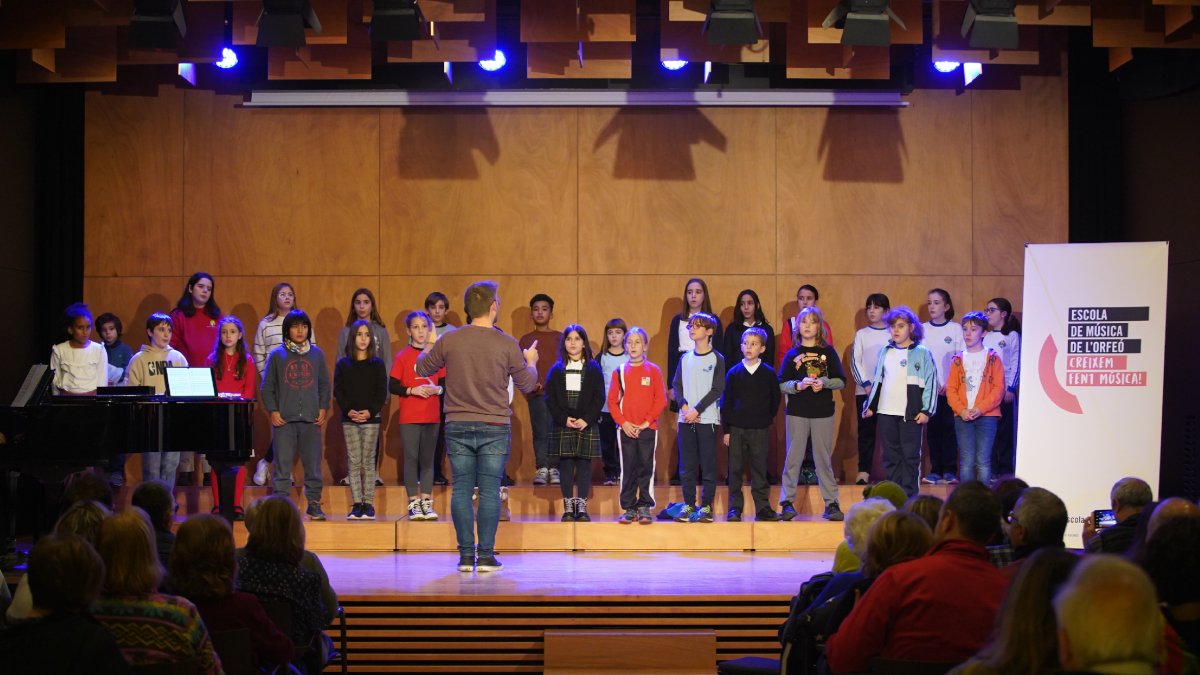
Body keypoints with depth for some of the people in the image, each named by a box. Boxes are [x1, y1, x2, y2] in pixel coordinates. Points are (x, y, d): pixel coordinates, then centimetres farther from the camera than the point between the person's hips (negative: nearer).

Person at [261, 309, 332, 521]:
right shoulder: (277, 354, 4)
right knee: (282, 464, -2)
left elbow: (324, 384, 13)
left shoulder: (316, 354, 10)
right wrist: (272, 411, -4)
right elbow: (267, 386, 5)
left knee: (313, 464, 3)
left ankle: (314, 504, 11)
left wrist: (323, 409, 3)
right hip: (284, 420, -2)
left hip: (311, 420, 2)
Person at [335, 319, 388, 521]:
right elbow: (337, 391, 3)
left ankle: (369, 504, 0)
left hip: (370, 419, -1)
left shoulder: (377, 364, 4)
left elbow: (382, 392, 0)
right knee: (353, 462, 0)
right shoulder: (343, 364, 7)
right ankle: (357, 504, 1)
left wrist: (370, 411, -13)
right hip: (349, 420, 1)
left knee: (368, 462, -1)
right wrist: (348, 410, -11)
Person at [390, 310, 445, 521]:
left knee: (428, 459, 6)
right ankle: (414, 503, 4)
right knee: (411, 458, -1)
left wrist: (437, 389, -11)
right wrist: (412, 390, -17)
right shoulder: (403, 356, -1)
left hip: (432, 415, 2)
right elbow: (392, 386, -3)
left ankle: (426, 503, 11)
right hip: (409, 416, -2)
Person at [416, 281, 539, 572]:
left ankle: (466, 555, 7)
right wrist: (531, 362, 25)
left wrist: (429, 349, 33)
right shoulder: (507, 344, -7)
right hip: (494, 428, -1)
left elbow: (422, 368, 12)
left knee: (462, 490, 6)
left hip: (458, 427, 1)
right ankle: (486, 555, 2)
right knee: (489, 492, 3)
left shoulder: (449, 341, -3)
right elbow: (528, 384, 4)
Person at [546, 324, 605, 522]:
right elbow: (550, 398, 3)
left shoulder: (593, 368, 5)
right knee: (565, 465, 0)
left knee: (584, 465, -1)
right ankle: (568, 507, 4)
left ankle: (582, 507, 3)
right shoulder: (556, 369, 7)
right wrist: (563, 419, -10)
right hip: (562, 425, 1)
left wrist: (586, 420, -11)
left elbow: (599, 398, 0)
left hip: (587, 425, -1)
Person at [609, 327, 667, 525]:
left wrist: (646, 422, -9)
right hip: (626, 428, 1)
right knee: (628, 470, 4)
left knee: (646, 468, 0)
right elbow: (612, 401, 4)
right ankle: (628, 508, 8)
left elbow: (661, 400, -1)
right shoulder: (619, 371, 6)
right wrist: (623, 422, -7)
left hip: (648, 428, -1)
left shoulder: (653, 371, 2)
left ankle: (645, 507, 6)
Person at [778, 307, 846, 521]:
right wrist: (798, 385, -17)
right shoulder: (792, 354, 5)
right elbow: (781, 384, 1)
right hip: (797, 412, 0)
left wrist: (824, 383, -14)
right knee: (793, 458, 1)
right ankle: (787, 502, 6)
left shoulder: (828, 352, 5)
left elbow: (841, 381, 3)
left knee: (824, 459, 4)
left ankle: (831, 504, 8)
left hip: (823, 413, 0)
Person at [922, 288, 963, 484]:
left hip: (950, 388, -2)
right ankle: (935, 470, 6)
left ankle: (950, 470, 3)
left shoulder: (956, 329, 1)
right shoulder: (922, 329, 8)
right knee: (933, 428, 2)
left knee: (949, 427, -3)